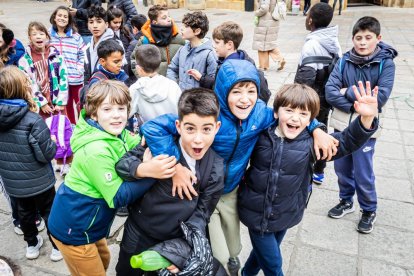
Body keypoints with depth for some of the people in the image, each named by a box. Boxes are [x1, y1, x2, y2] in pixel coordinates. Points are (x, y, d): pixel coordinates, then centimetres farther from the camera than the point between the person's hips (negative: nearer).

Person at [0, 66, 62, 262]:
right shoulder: (33, 120, -26)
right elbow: (47, 154, -22)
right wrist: (53, 143, -3)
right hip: (38, 181, -5)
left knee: (25, 213, 25)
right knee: (50, 213, 16)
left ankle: (32, 245, 45)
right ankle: (58, 247, 33)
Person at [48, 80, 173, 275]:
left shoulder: (116, 134, -4)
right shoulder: (96, 150, -30)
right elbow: (117, 197, -27)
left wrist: (174, 163, -25)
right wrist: (147, 171, -38)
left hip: (85, 224, 8)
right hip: (72, 230, -8)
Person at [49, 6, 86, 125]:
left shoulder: (76, 36, -2)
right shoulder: (49, 35, 3)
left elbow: (83, 54, 0)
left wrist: (79, 68, -9)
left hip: (76, 77, -2)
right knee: (67, 104, 16)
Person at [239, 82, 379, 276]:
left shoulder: (310, 143, -12)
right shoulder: (261, 135, -14)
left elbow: (346, 141, -16)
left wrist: (366, 118, -31)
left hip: (286, 215, 3)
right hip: (257, 214, -3)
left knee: (265, 250, 27)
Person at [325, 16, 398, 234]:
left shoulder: (386, 63, -8)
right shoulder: (344, 61, -3)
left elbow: (380, 97, -18)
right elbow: (330, 91, -11)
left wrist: (348, 92, -14)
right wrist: (357, 105, -18)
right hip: (342, 124, 3)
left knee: (363, 174, 6)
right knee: (342, 168, 16)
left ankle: (369, 211, 30)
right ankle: (346, 201, 39)